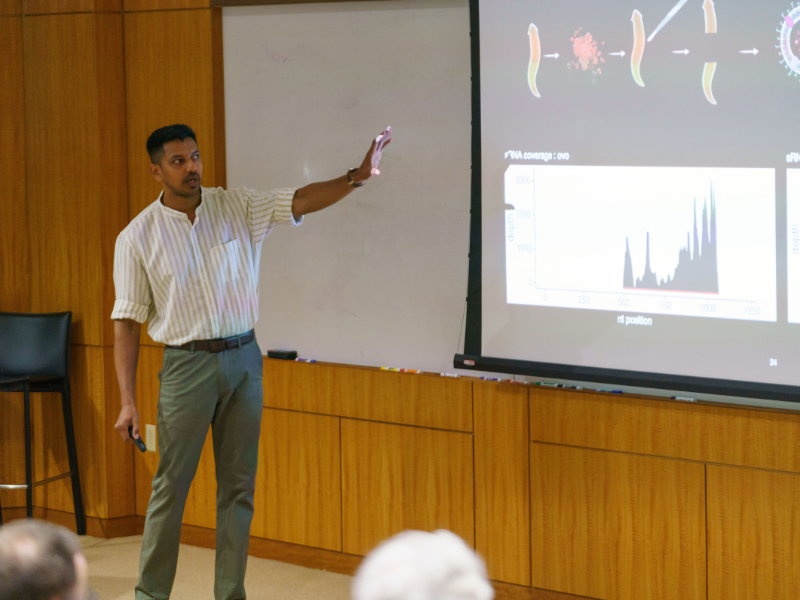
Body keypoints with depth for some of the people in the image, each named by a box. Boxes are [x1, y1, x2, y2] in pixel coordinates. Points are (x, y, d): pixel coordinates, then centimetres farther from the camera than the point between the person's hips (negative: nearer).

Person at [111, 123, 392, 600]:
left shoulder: (236, 208, 3)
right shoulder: (138, 237, -4)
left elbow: (300, 202, -8)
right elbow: (127, 322, -4)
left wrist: (356, 178, -26)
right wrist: (128, 401, -9)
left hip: (244, 359, 3)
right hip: (187, 364, -3)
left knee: (239, 487, 7)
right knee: (171, 486, 0)